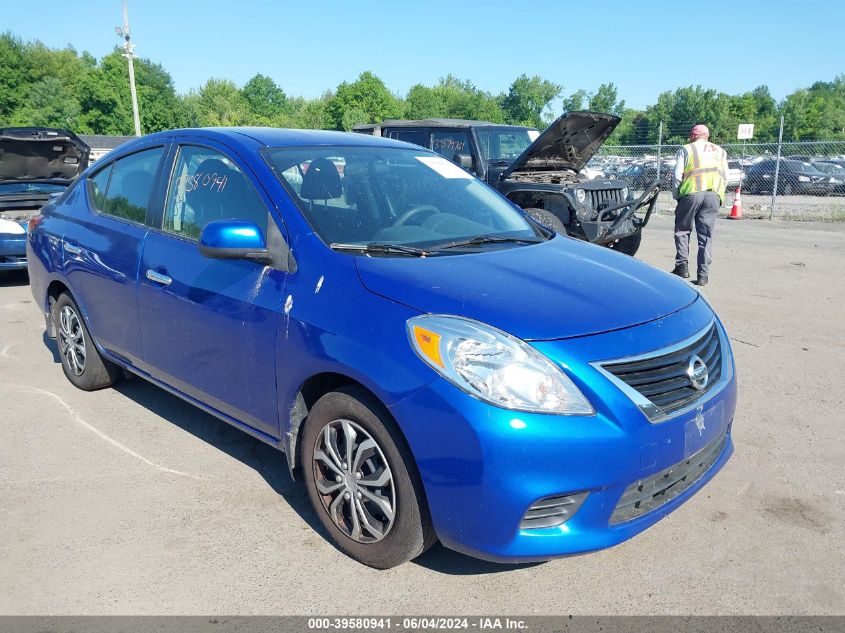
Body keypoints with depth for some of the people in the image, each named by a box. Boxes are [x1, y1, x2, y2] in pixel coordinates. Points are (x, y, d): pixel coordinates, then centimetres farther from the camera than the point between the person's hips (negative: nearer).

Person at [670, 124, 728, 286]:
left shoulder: (686, 149, 12)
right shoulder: (720, 151, 25)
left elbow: (677, 175, 2)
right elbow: (725, 175, 15)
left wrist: (676, 195, 11)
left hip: (691, 193, -3)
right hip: (714, 195, 3)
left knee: (682, 230, 11)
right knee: (706, 236, 4)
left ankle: (682, 265, 1)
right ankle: (703, 274, 1)